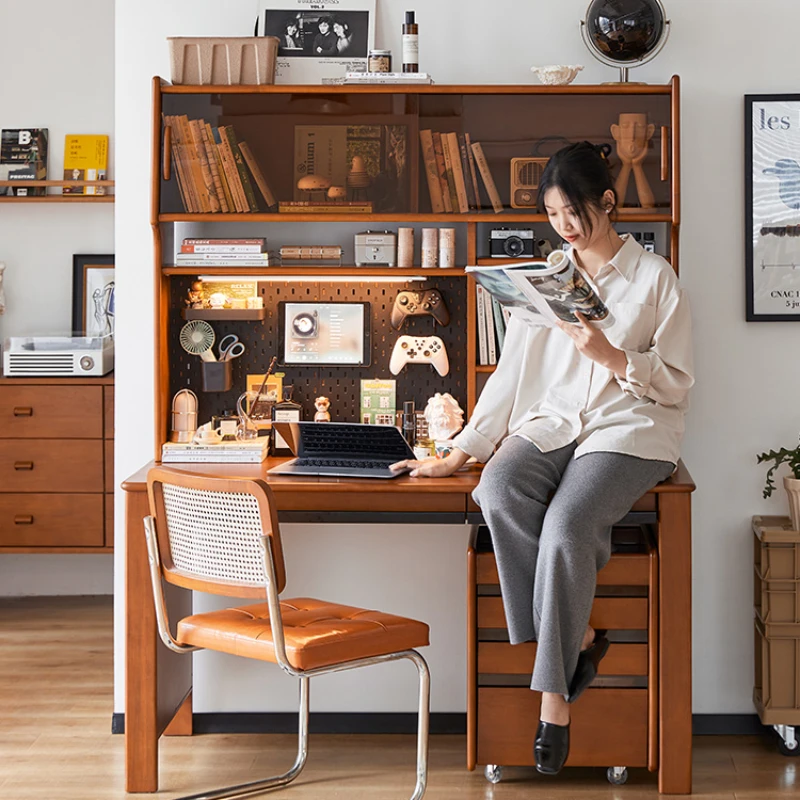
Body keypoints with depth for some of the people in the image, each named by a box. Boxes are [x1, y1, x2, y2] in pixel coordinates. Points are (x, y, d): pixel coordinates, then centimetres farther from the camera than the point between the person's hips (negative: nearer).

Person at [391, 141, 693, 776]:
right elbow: (512, 373, 14)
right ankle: (580, 637, -17)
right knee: (499, 495, -31)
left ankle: (554, 692, -21)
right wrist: (461, 453, 5)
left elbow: (678, 384, 1)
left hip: (629, 431, -4)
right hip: (551, 424, 4)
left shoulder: (654, 277, 4)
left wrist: (612, 356, -16)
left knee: (566, 521, -33)